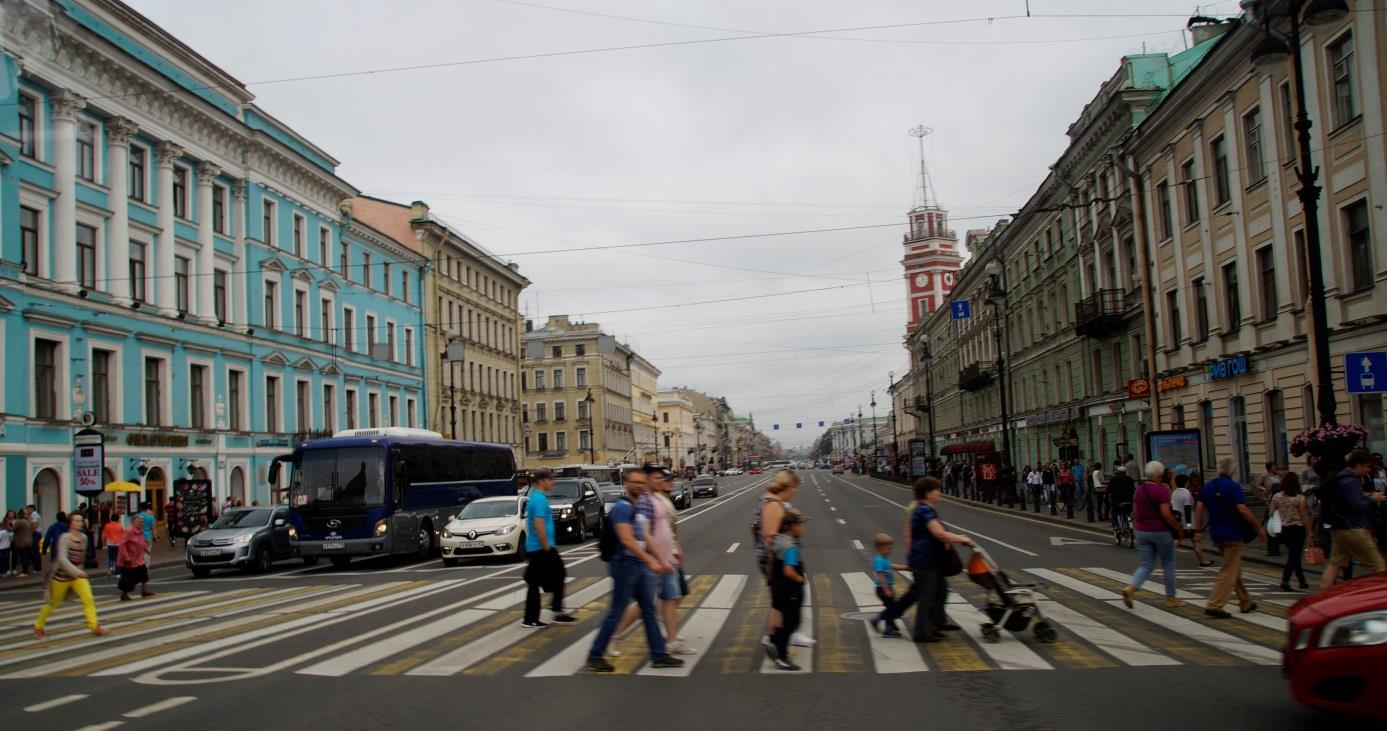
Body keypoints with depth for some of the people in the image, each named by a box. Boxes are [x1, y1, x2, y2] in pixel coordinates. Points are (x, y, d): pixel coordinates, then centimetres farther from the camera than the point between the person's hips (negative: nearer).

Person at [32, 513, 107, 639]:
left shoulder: (84, 537, 1)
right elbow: (62, 558, -28)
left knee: (88, 599, -15)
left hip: (78, 575, 4)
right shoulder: (64, 538, -17)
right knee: (53, 603, 11)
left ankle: (95, 626, -18)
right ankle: (38, 627, 32)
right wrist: (75, 571, -35)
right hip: (62, 575, -4)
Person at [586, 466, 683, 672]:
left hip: (640, 565, 9)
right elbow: (627, 540, -23)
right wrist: (651, 562, -26)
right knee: (616, 612, -2)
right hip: (625, 565, -9)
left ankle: (659, 655, 16)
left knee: (649, 609, 10)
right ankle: (595, 656, 8)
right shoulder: (622, 507, -15)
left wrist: (661, 561, 16)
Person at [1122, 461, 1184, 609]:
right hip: (1161, 532, -6)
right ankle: (1170, 598, 18)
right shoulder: (1161, 490, -15)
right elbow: (1166, 514, -21)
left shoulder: (1139, 490, 5)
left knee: (1147, 565, 9)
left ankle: (1131, 588, -15)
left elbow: (1134, 513, 10)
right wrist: (1178, 527, -9)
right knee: (1168, 564, 10)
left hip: (1142, 532, 6)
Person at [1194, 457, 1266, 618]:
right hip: (1232, 533, -7)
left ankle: (1245, 603, 29)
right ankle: (1214, 606, -10)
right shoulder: (1233, 486, -13)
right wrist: (1259, 527, -12)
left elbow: (1199, 508, 4)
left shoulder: (1208, 486, 6)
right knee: (1229, 571, -3)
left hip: (1216, 534, 7)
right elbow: (1242, 510, -20)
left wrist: (1198, 530, 8)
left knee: (1235, 568, 20)